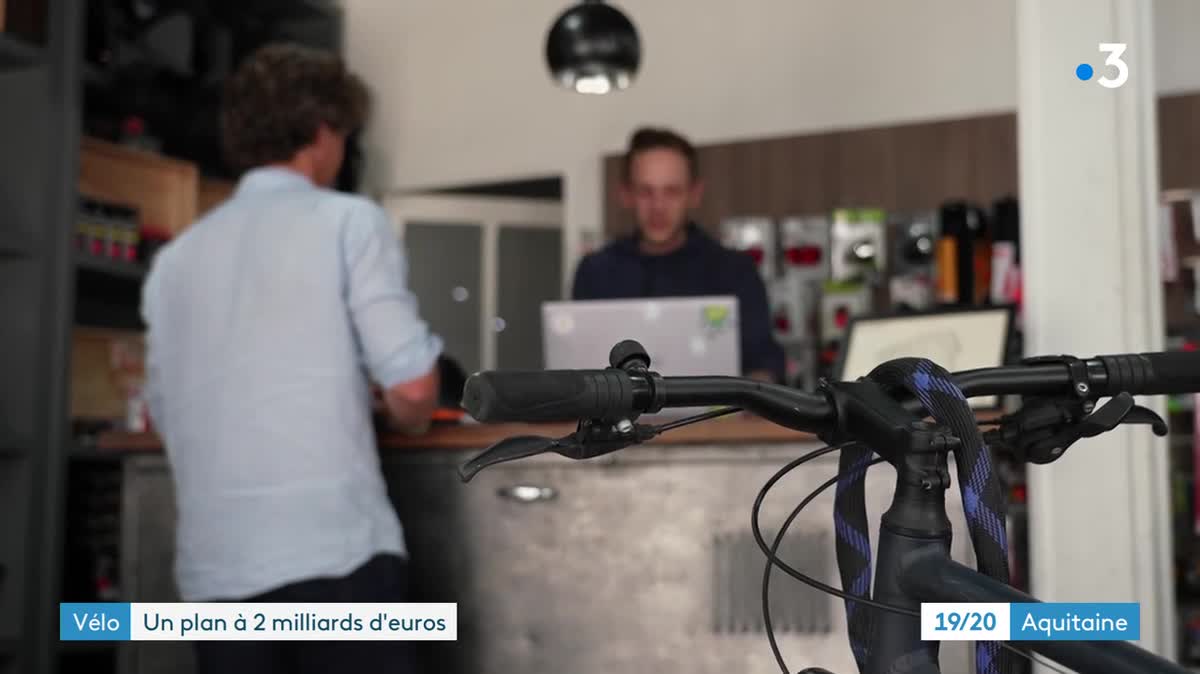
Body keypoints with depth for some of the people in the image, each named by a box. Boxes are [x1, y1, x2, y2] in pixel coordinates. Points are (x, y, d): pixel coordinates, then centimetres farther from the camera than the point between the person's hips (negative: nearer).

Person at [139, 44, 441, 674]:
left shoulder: (175, 256, 13)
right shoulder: (349, 221, -1)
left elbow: (167, 414, 19)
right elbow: (411, 388, -8)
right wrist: (413, 418, 14)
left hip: (213, 563, 5)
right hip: (334, 547, -5)